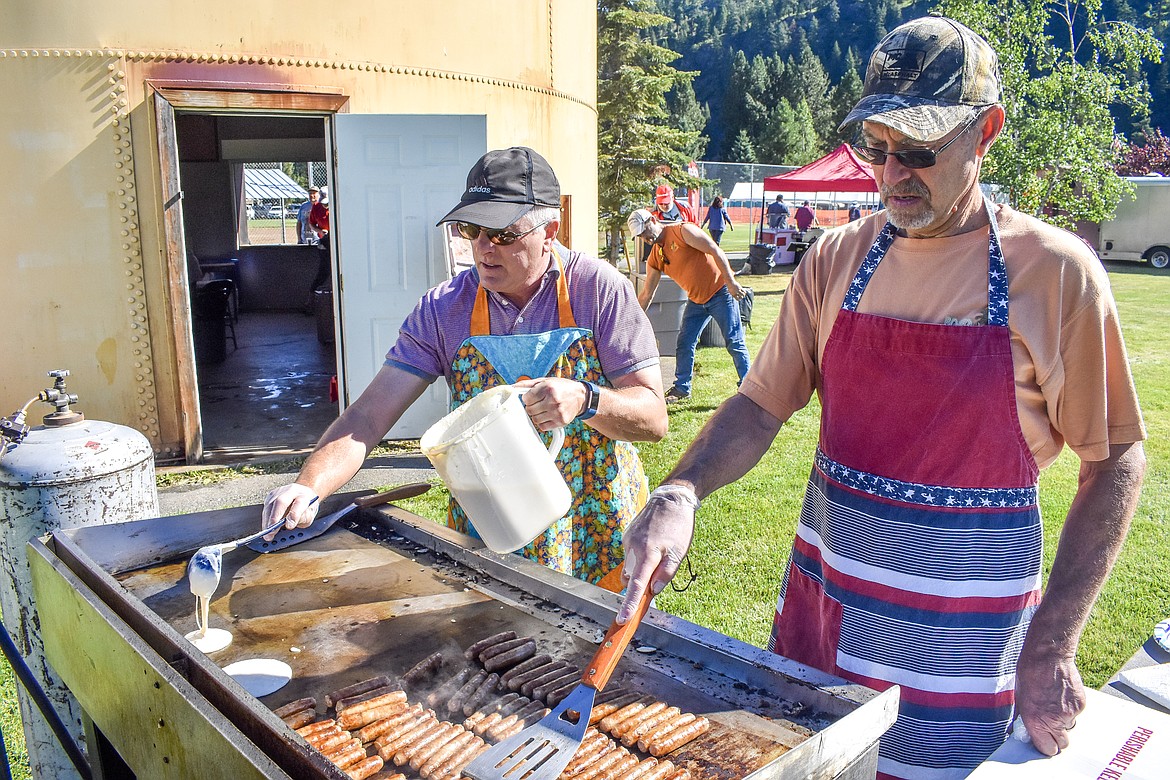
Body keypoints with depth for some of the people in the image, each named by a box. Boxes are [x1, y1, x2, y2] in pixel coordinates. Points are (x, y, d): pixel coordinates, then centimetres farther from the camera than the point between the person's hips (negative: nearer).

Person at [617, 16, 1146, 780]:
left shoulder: (1056, 272, -11)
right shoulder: (836, 259, -2)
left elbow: (1115, 458, -5)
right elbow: (762, 405, -1)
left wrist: (1051, 645, -10)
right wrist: (680, 494, -20)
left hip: (959, 642, -3)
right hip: (821, 604, 4)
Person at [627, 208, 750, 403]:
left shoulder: (683, 231, -13)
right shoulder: (654, 259, 6)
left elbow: (715, 251, -18)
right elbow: (646, 294, 11)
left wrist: (731, 282, -23)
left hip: (720, 290, -7)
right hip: (696, 300, 7)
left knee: (734, 342, -3)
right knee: (684, 344, 5)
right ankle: (681, 388, 17)